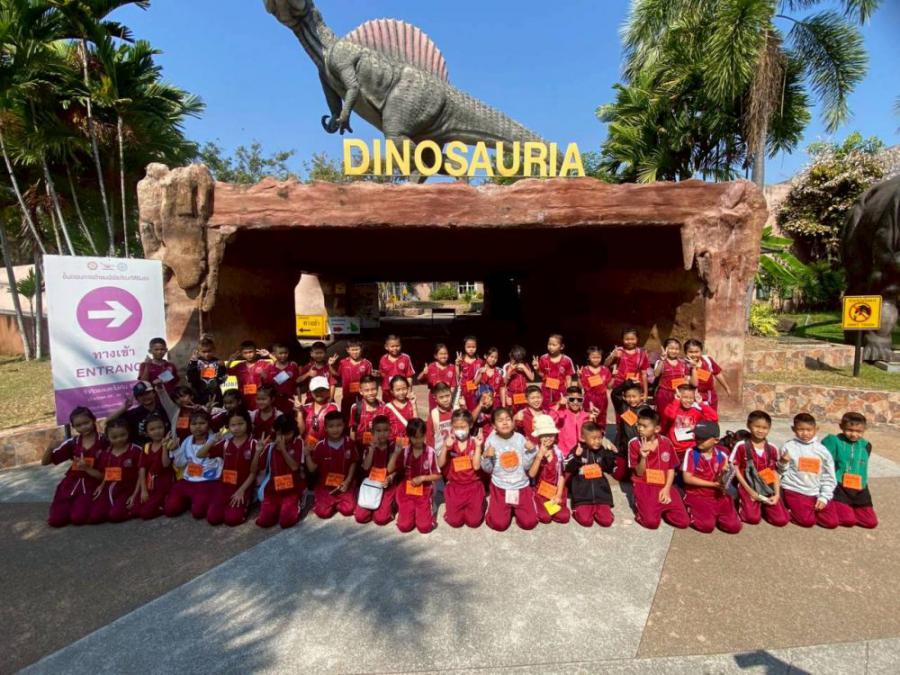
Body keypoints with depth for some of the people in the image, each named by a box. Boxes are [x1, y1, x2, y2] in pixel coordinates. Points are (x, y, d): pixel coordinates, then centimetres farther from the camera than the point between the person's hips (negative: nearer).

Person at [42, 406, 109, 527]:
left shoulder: (104, 442, -10)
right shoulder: (72, 442, 2)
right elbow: (44, 462, 5)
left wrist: (87, 469, -23)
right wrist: (50, 448, -15)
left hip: (91, 486, -4)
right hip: (70, 484, 4)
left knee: (78, 518, -22)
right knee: (55, 520, -8)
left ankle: (86, 506, 11)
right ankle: (73, 505, 22)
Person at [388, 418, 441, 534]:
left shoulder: (430, 452, -10)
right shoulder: (404, 451, -5)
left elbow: (437, 476, -4)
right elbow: (390, 470, -12)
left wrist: (422, 478, -17)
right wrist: (396, 453, -24)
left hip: (424, 492, -1)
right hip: (406, 491, 2)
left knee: (425, 527, -12)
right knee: (404, 526, -10)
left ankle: (428, 507, 18)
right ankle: (409, 510, 21)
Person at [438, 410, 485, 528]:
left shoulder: (474, 442, -6)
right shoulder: (450, 442, -4)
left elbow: (476, 466, -13)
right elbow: (440, 464, -12)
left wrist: (478, 446, -21)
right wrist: (445, 447, -25)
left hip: (473, 485, -1)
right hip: (454, 486, 1)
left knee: (474, 521, -5)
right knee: (455, 521, -5)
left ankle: (478, 505, 24)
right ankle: (457, 508, 26)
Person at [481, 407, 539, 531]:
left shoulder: (520, 438, -6)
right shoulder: (491, 441, -9)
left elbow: (526, 465, -3)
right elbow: (488, 469, -3)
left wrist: (532, 451, -17)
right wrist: (486, 456, -22)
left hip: (521, 485, 1)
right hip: (500, 487, -1)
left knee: (529, 523, -5)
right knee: (499, 524, -9)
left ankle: (515, 509, 26)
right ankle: (494, 505, 23)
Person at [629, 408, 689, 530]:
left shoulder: (666, 442, 0)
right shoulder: (634, 443, -7)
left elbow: (671, 469, 7)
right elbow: (639, 473, -7)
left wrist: (666, 488, -7)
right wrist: (643, 457, -25)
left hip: (663, 486, 3)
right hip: (643, 486, -3)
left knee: (684, 522, -10)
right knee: (652, 522, -23)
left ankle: (662, 508, 15)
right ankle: (642, 507, 8)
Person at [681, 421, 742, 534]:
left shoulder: (722, 455, -2)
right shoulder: (691, 453, -10)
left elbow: (722, 481, 1)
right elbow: (687, 478, -14)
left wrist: (724, 475, -23)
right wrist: (713, 484, -15)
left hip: (718, 495, 3)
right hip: (697, 495, -3)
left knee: (734, 526, -10)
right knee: (707, 525, -21)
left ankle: (715, 513, 19)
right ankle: (691, 512, 9)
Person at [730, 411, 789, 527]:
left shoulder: (772, 448, 5)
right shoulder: (741, 446, -7)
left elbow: (775, 473, 7)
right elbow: (736, 470, -6)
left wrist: (777, 494, -5)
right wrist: (750, 491, -11)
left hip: (768, 488, 4)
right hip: (748, 487, -3)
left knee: (781, 520, -11)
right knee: (753, 518, -21)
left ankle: (764, 506, 18)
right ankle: (743, 504, 12)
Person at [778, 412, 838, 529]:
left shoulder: (822, 450, 3)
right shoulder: (788, 447, -4)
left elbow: (829, 477, 7)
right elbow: (781, 472, 1)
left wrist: (824, 497, -2)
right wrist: (783, 463, -22)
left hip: (817, 493, 4)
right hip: (795, 491, -4)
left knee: (832, 522, -8)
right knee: (808, 521, -19)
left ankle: (812, 510, 18)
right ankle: (791, 510, 11)